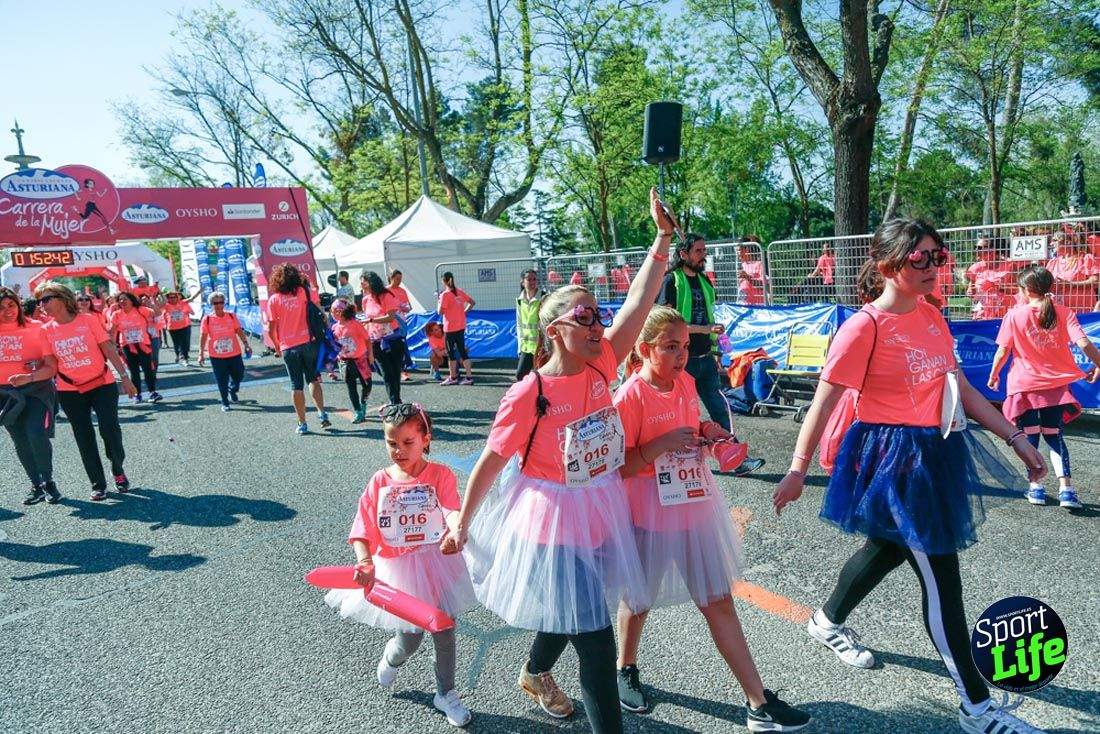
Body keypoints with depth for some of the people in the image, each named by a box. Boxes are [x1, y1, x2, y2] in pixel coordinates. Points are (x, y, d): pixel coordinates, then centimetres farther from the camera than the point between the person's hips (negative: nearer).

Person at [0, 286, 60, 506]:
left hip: (36, 390, -4)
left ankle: (49, 481, -1)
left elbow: (52, 367, -12)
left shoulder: (35, 329, -8)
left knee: (36, 434, -19)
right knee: (20, 442, 10)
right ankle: (36, 486, 24)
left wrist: (29, 377, -27)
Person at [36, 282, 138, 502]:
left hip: (102, 385, -3)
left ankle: (118, 470, 19)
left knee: (110, 430, -8)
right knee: (84, 439, 6)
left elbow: (109, 349, -6)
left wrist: (125, 377, -8)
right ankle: (98, 484, 18)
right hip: (70, 391, 3)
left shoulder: (88, 320, -6)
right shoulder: (46, 330, 0)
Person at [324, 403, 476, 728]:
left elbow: (453, 509, -27)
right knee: (409, 638, 5)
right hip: (395, 569, 0)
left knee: (444, 629, 12)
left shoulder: (439, 475, -11)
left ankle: (446, 693, 35)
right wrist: (365, 562, -26)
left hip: (435, 563, 0)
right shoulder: (380, 481, -5)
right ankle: (390, 660, 44)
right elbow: (363, 530, -8)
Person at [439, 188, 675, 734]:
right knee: (594, 636, -3)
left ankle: (535, 673, 56)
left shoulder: (601, 366, -5)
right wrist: (461, 525, -5)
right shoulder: (528, 395, -21)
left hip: (600, 512, 7)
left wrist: (663, 237, -14)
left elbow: (640, 300, -10)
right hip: (552, 521, -7)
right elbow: (489, 463, -12)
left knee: (569, 611, 27)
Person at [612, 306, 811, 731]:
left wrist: (705, 433, -2)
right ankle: (626, 669, 44)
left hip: (696, 508, 6)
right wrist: (660, 445, -28)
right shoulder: (630, 396, -18)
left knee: (719, 603, 10)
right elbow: (615, 467, -17)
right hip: (650, 516, -5)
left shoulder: (686, 383, 2)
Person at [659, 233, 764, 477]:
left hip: (705, 358, 6)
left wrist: (715, 351, 21)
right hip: (682, 359, -6)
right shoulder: (671, 281, -9)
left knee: (720, 408, 4)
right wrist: (704, 329, -21)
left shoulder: (704, 281, 14)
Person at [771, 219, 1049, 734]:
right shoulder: (865, 326, -16)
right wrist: (797, 471, -15)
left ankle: (826, 623, 47)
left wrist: (1016, 438, 12)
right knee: (941, 578, -1)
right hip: (893, 456, -8)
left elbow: (960, 387, 14)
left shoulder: (931, 316, 6)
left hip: (936, 453, 8)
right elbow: (823, 404, -15)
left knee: (889, 549, 23)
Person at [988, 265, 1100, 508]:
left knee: (1030, 437, 10)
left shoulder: (1014, 315, -7)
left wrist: (993, 375, 7)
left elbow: (1002, 351, -7)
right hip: (1056, 384, 2)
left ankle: (1035, 487, 10)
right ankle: (1065, 488, 2)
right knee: (1054, 435, 13)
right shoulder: (1064, 313, -2)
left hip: (1024, 385, -2)